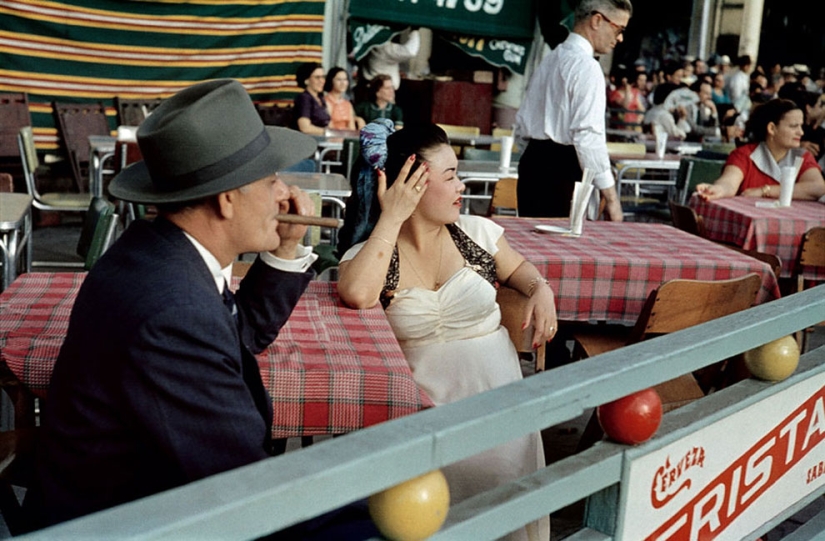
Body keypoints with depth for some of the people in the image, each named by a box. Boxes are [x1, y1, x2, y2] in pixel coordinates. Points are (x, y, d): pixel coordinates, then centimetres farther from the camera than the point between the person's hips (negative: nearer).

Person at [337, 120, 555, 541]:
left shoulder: (476, 232, 5)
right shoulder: (368, 253, -4)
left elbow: (517, 269, 22)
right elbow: (357, 295, -25)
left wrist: (541, 290, -1)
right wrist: (391, 217, -17)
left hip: (496, 393, 3)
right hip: (428, 401, -2)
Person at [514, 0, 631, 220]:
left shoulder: (550, 59, 15)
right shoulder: (586, 66, -12)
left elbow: (522, 123, 17)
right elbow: (588, 135, -20)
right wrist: (610, 196, -18)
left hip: (532, 162, 9)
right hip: (563, 170, -9)